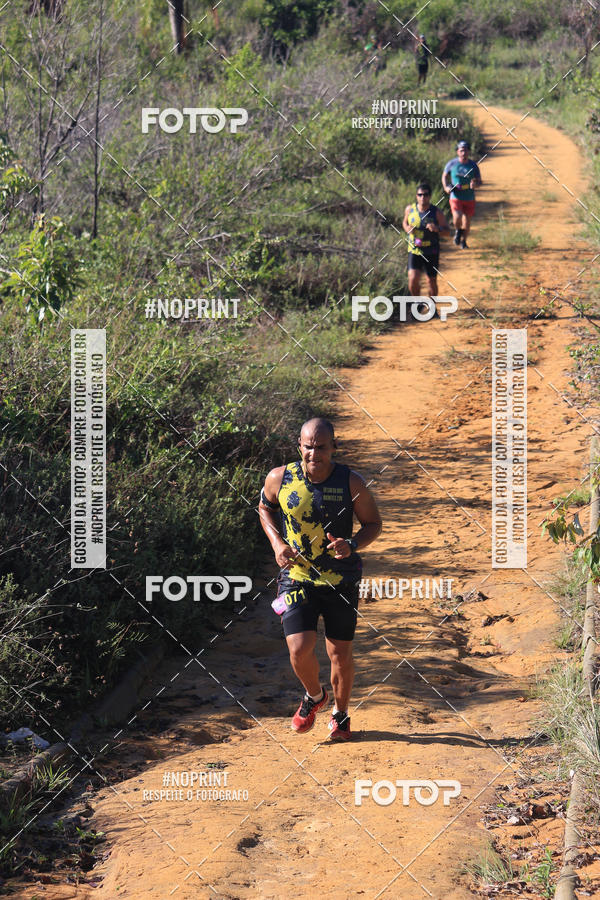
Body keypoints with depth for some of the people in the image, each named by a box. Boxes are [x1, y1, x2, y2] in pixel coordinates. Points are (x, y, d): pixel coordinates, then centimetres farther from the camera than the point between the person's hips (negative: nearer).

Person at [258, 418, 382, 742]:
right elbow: (265, 507, 13)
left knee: (340, 654, 6)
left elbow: (373, 523, 1)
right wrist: (277, 543, -3)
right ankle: (314, 696, 20)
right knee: (300, 648, -13)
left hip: (341, 581, 0)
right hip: (296, 577, 0)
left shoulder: (351, 482, -12)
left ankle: (340, 714, 34)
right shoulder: (279, 478, -9)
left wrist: (351, 545, -19)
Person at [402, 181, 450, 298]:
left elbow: (448, 230, -7)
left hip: (431, 253, -1)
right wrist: (407, 228, -8)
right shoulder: (410, 209, -2)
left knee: (432, 281, 8)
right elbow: (405, 222, 16)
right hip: (414, 251, 1)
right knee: (413, 280, -12)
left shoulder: (437, 213, -10)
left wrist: (437, 228, -29)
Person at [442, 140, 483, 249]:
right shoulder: (452, 164, -3)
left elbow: (480, 182, 4)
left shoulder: (473, 165, -1)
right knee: (457, 217, -25)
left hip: (469, 198, 2)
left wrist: (475, 184, -20)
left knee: (467, 222, 8)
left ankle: (463, 241, 36)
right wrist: (446, 187, -5)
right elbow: (445, 176, 13)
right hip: (456, 197, -2)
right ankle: (458, 231, 10)